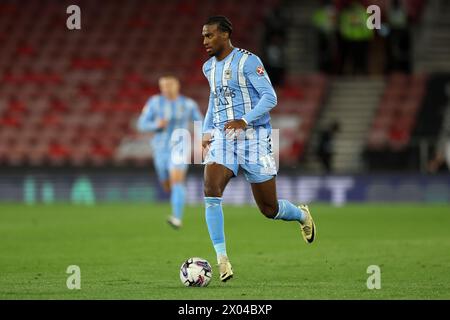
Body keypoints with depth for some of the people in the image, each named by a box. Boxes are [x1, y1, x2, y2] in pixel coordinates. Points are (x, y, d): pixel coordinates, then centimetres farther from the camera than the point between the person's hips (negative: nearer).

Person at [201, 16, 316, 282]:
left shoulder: (247, 61, -10)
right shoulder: (209, 67, 12)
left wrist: (245, 120, -27)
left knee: (269, 209, 3)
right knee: (211, 190, -22)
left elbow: (270, 98, -15)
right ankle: (222, 258, -22)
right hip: (223, 139, 5)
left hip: (253, 137, -5)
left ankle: (302, 215, 39)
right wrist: (207, 131, 22)